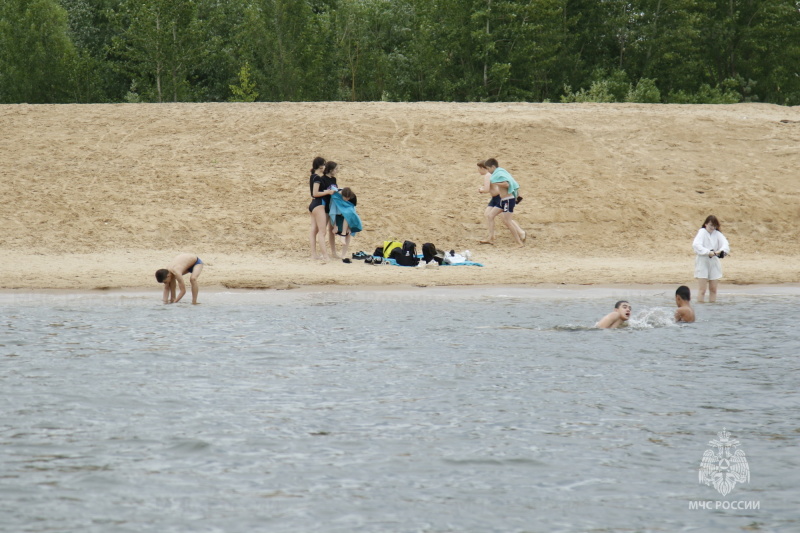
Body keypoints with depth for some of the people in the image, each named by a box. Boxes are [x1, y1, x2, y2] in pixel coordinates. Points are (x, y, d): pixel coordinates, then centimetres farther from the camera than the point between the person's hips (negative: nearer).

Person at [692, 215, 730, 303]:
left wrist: (721, 251, -27)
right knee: (702, 289, -7)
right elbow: (696, 245, -21)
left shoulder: (717, 234, 6)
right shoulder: (702, 232, -7)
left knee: (713, 289, 8)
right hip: (702, 262, -5)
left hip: (714, 263, 5)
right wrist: (708, 252, -30)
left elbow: (725, 243, -6)